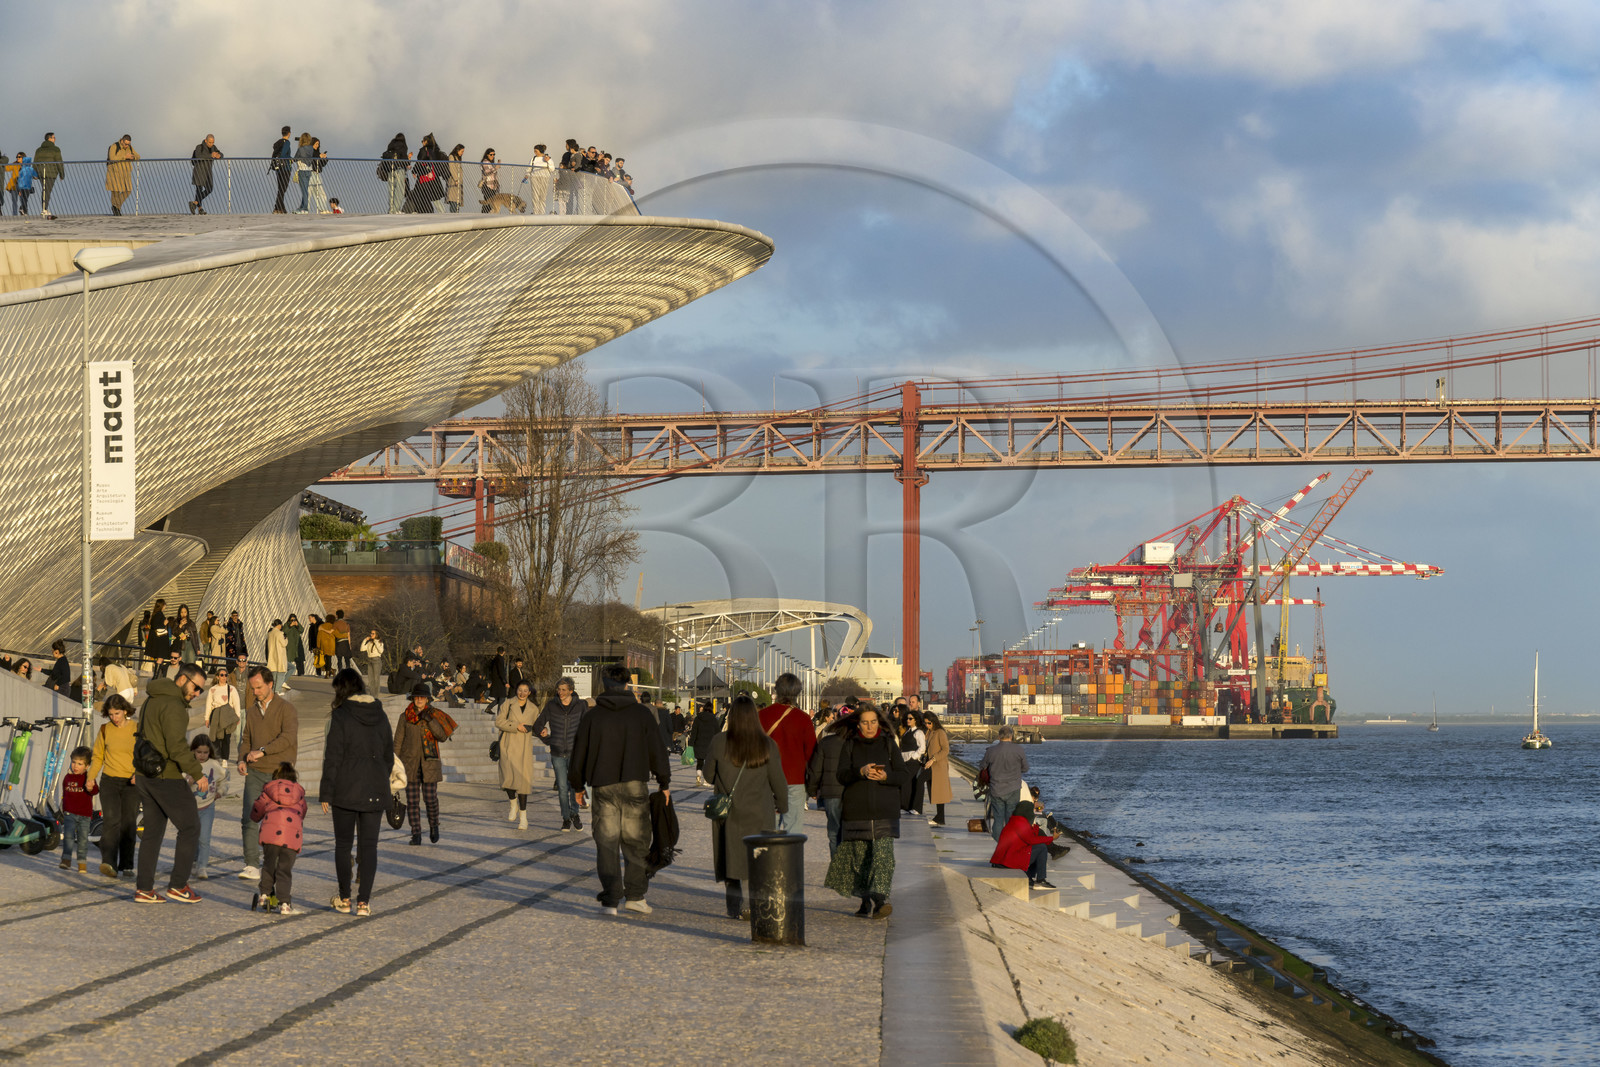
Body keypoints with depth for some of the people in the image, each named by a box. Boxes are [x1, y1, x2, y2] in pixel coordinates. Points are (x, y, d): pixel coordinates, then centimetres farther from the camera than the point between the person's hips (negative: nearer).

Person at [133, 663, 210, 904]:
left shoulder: (152, 701, 16)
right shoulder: (173, 705, -16)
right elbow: (177, 746, -24)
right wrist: (197, 774, -20)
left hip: (145, 776, 10)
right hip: (166, 778, -10)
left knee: (152, 831, 13)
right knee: (190, 827, 0)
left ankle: (143, 888, 11)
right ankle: (178, 885, -1)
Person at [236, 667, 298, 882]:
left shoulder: (287, 710, -3)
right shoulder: (252, 711, 15)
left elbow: (288, 737, -18)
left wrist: (262, 751, -26)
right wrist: (242, 760, 1)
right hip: (255, 773, 4)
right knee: (250, 819, -11)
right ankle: (252, 866, -14)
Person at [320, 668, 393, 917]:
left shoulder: (341, 716, -9)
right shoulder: (380, 716, 6)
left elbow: (332, 758, -10)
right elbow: (389, 755, 12)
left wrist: (326, 794, -6)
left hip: (346, 791, -4)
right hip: (375, 791, 4)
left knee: (343, 843, 9)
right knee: (369, 845, 5)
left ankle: (344, 898, 14)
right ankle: (363, 901, 0)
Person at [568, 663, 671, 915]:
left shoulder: (591, 717, 0)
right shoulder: (642, 714, -1)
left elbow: (579, 755, 6)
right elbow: (657, 751, 2)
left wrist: (578, 785, 20)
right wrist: (664, 783, 13)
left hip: (604, 788, 0)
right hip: (635, 787, 0)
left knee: (606, 843, 4)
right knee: (636, 842, 10)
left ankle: (610, 900, 0)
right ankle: (635, 896, 9)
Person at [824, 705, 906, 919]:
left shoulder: (889, 744, 6)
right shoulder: (849, 745, 7)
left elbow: (902, 776, 3)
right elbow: (841, 776, -5)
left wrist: (885, 776, -18)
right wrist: (861, 772, -24)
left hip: (884, 811, -1)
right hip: (856, 811, 1)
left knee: (883, 855, -16)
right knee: (859, 857, 6)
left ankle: (880, 899, -26)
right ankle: (866, 902, 20)